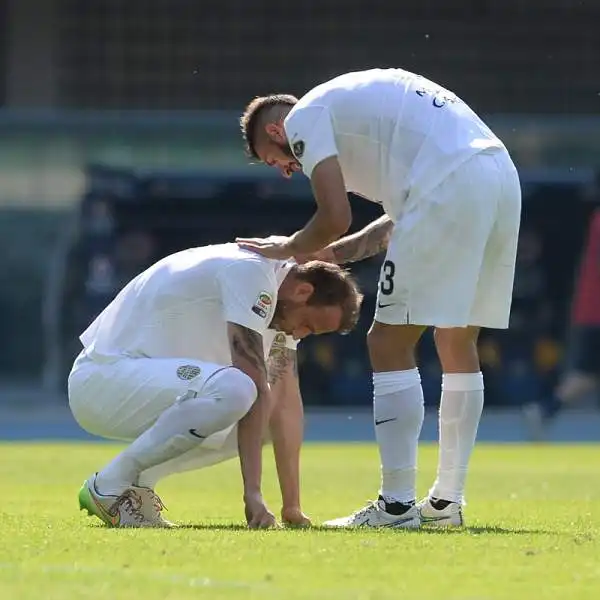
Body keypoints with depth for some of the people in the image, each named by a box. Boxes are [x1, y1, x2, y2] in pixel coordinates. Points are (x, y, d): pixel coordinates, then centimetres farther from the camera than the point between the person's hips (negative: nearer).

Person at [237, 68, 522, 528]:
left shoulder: (303, 117, 7)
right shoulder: (355, 97, 34)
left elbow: (336, 218, -4)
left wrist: (287, 249, 15)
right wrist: (343, 250, 29)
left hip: (448, 188, -9)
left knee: (390, 343, -2)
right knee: (458, 344, 18)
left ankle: (396, 505, -4)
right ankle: (447, 502, 24)